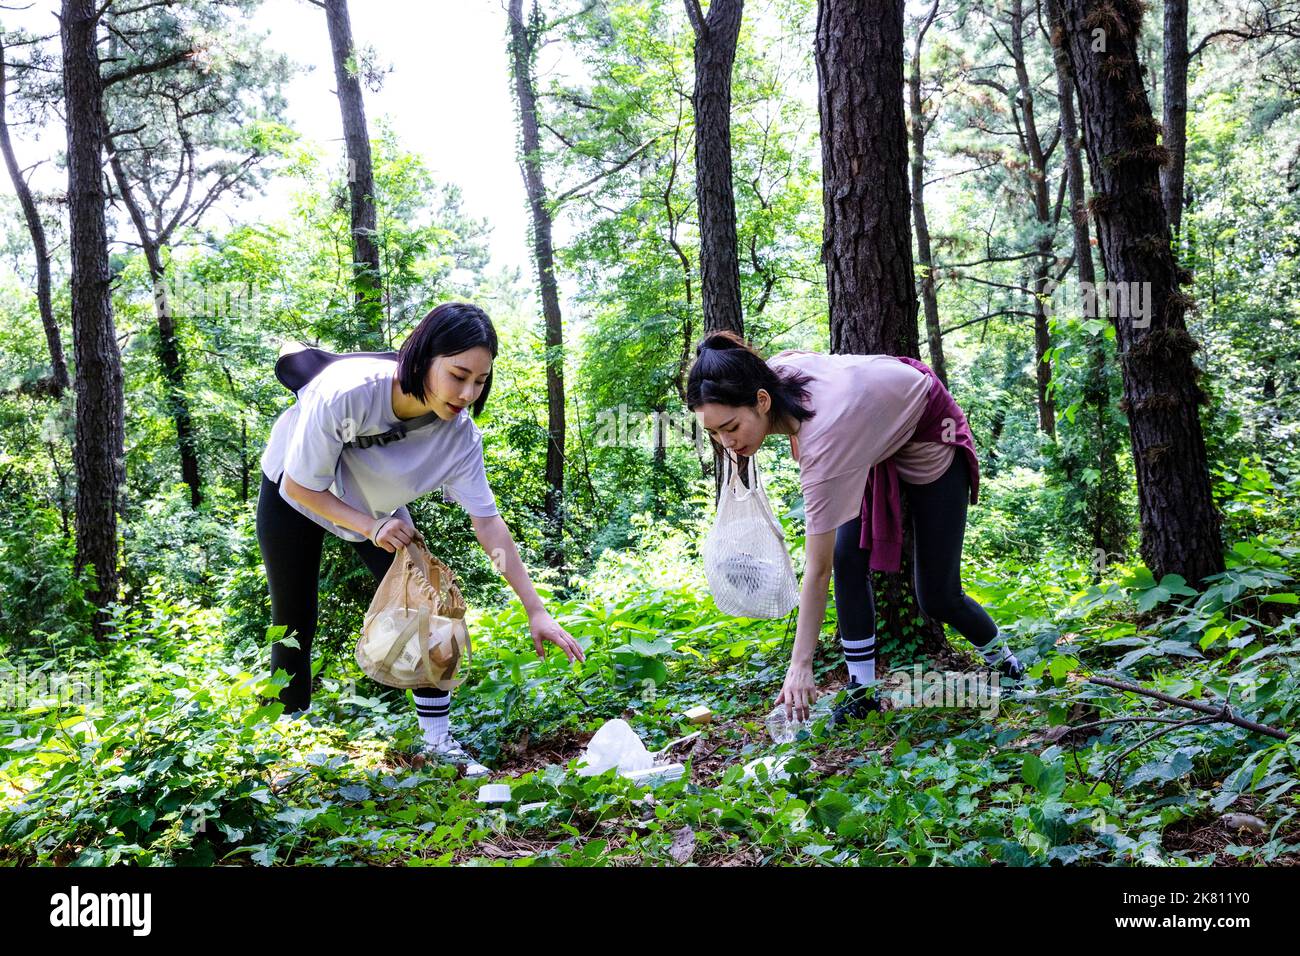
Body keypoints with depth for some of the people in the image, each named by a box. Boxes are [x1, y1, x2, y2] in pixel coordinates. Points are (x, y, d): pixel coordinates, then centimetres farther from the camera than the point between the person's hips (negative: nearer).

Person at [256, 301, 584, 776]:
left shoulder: (459, 433, -28)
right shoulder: (346, 392, -41)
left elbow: (488, 522, -23)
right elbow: (301, 487, -27)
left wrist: (536, 610, -25)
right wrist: (371, 527, -34)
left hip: (375, 505, 3)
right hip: (295, 496, -3)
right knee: (294, 627, 3)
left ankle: (438, 741, 2)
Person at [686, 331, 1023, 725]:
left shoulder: (823, 440, -43)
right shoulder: (773, 370, -25)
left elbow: (817, 568, -37)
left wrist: (800, 667, -33)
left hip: (930, 437, -7)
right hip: (878, 434, 7)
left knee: (936, 596, -3)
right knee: (849, 560, -8)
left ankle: (1003, 660, 27)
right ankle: (862, 689, 1)